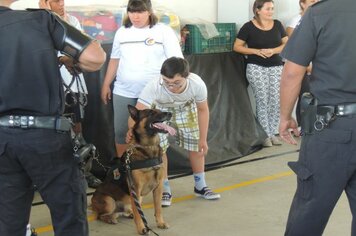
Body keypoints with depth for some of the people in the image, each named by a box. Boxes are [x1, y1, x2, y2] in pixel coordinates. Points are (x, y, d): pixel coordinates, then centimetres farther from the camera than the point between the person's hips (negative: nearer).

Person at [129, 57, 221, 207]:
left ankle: (200, 186, 23)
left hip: (186, 108, 2)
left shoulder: (197, 84, -36)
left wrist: (203, 139, -10)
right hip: (159, 109, -2)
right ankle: (165, 189, 8)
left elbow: (203, 110, -16)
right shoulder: (154, 87, -44)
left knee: (195, 145, 3)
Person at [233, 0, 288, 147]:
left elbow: (286, 44, 9)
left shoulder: (277, 25, 6)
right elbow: (237, 47, -3)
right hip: (256, 67, -3)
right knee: (262, 100, -5)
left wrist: (273, 50, -10)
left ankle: (273, 133, 11)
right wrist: (257, 51, -13)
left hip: (276, 67, 4)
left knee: (276, 101, -1)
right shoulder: (249, 27, -4)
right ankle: (265, 135, 4)